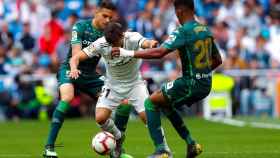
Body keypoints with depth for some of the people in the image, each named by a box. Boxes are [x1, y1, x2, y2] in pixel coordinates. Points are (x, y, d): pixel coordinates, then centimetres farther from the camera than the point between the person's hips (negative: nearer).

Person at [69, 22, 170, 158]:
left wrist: (151, 43, -74)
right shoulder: (101, 44, -22)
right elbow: (76, 57, -21)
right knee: (100, 118, -14)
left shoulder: (132, 38, -26)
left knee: (147, 116, -16)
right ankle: (118, 138, 18)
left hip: (134, 84, -2)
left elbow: (145, 43, -48)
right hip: (113, 85, 2)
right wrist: (74, 68, -45)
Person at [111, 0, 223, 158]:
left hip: (190, 83, -8)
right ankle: (191, 144, 22)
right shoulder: (206, 30, 10)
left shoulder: (183, 31, -14)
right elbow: (218, 60, 18)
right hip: (206, 85, 8)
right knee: (165, 104, 27)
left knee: (150, 102, 2)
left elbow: (159, 52, -24)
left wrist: (128, 53, -20)